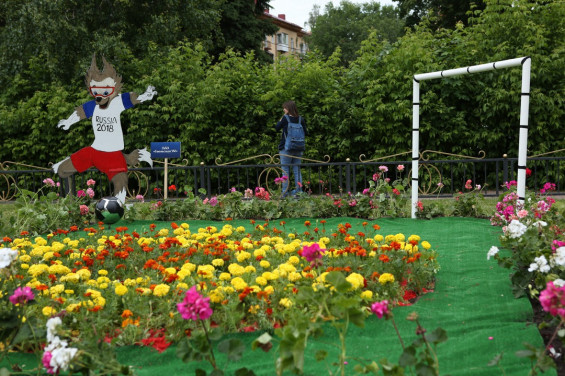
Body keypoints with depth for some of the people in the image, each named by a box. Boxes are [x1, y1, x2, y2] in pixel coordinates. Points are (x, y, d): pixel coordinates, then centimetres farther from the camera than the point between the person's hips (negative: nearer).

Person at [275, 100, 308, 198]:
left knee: (285, 170, 1)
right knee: (297, 170, 11)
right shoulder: (301, 119, 1)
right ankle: (299, 190, 10)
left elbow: (276, 128, 0)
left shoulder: (285, 118, -10)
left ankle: (284, 192, 0)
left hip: (286, 148, -4)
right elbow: (305, 133, 5)